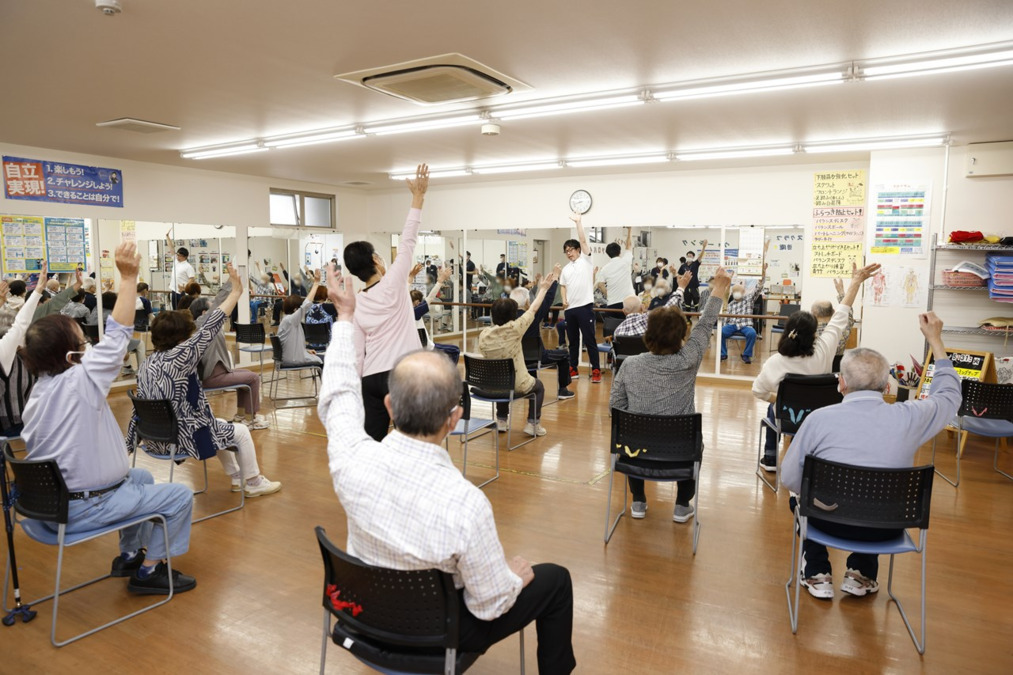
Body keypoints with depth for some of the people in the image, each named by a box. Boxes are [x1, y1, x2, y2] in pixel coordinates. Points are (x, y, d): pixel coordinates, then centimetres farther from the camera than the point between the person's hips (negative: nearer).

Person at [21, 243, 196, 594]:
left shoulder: (39, 391, 6)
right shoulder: (78, 382, -22)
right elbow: (116, 337, -26)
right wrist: (128, 277, -28)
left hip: (52, 498, 9)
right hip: (83, 508, -9)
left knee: (141, 477, 30)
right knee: (181, 495, -1)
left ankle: (129, 555, 35)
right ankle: (149, 571, 11)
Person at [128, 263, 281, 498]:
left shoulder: (147, 365, 2)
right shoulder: (179, 358, -22)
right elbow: (208, 330, -23)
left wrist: (129, 444, 17)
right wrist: (236, 292, -19)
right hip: (182, 439, -9)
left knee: (220, 425, 30)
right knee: (241, 432, 11)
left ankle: (237, 477, 40)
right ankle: (253, 484, 26)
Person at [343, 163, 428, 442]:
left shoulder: (356, 305, 7)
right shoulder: (392, 286, -7)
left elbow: (356, 354, 7)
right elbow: (407, 243, -8)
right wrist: (418, 197, -3)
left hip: (371, 378, 6)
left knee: (371, 441, 8)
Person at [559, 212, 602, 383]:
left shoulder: (586, 260, 1)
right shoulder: (566, 269, 15)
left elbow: (583, 240, -7)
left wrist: (578, 222, -10)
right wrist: (564, 300, 3)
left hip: (584, 306, -5)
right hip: (570, 308, 5)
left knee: (590, 340, -3)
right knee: (572, 340, 11)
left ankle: (596, 371, 1)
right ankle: (573, 369, 19)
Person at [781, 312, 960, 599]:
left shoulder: (819, 418, -19)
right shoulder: (909, 418, -14)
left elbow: (789, 479, -9)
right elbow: (949, 395, 10)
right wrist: (935, 340, 17)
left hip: (828, 521, -2)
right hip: (885, 529, 2)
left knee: (801, 496, 30)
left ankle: (817, 574, 24)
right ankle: (862, 575, 30)